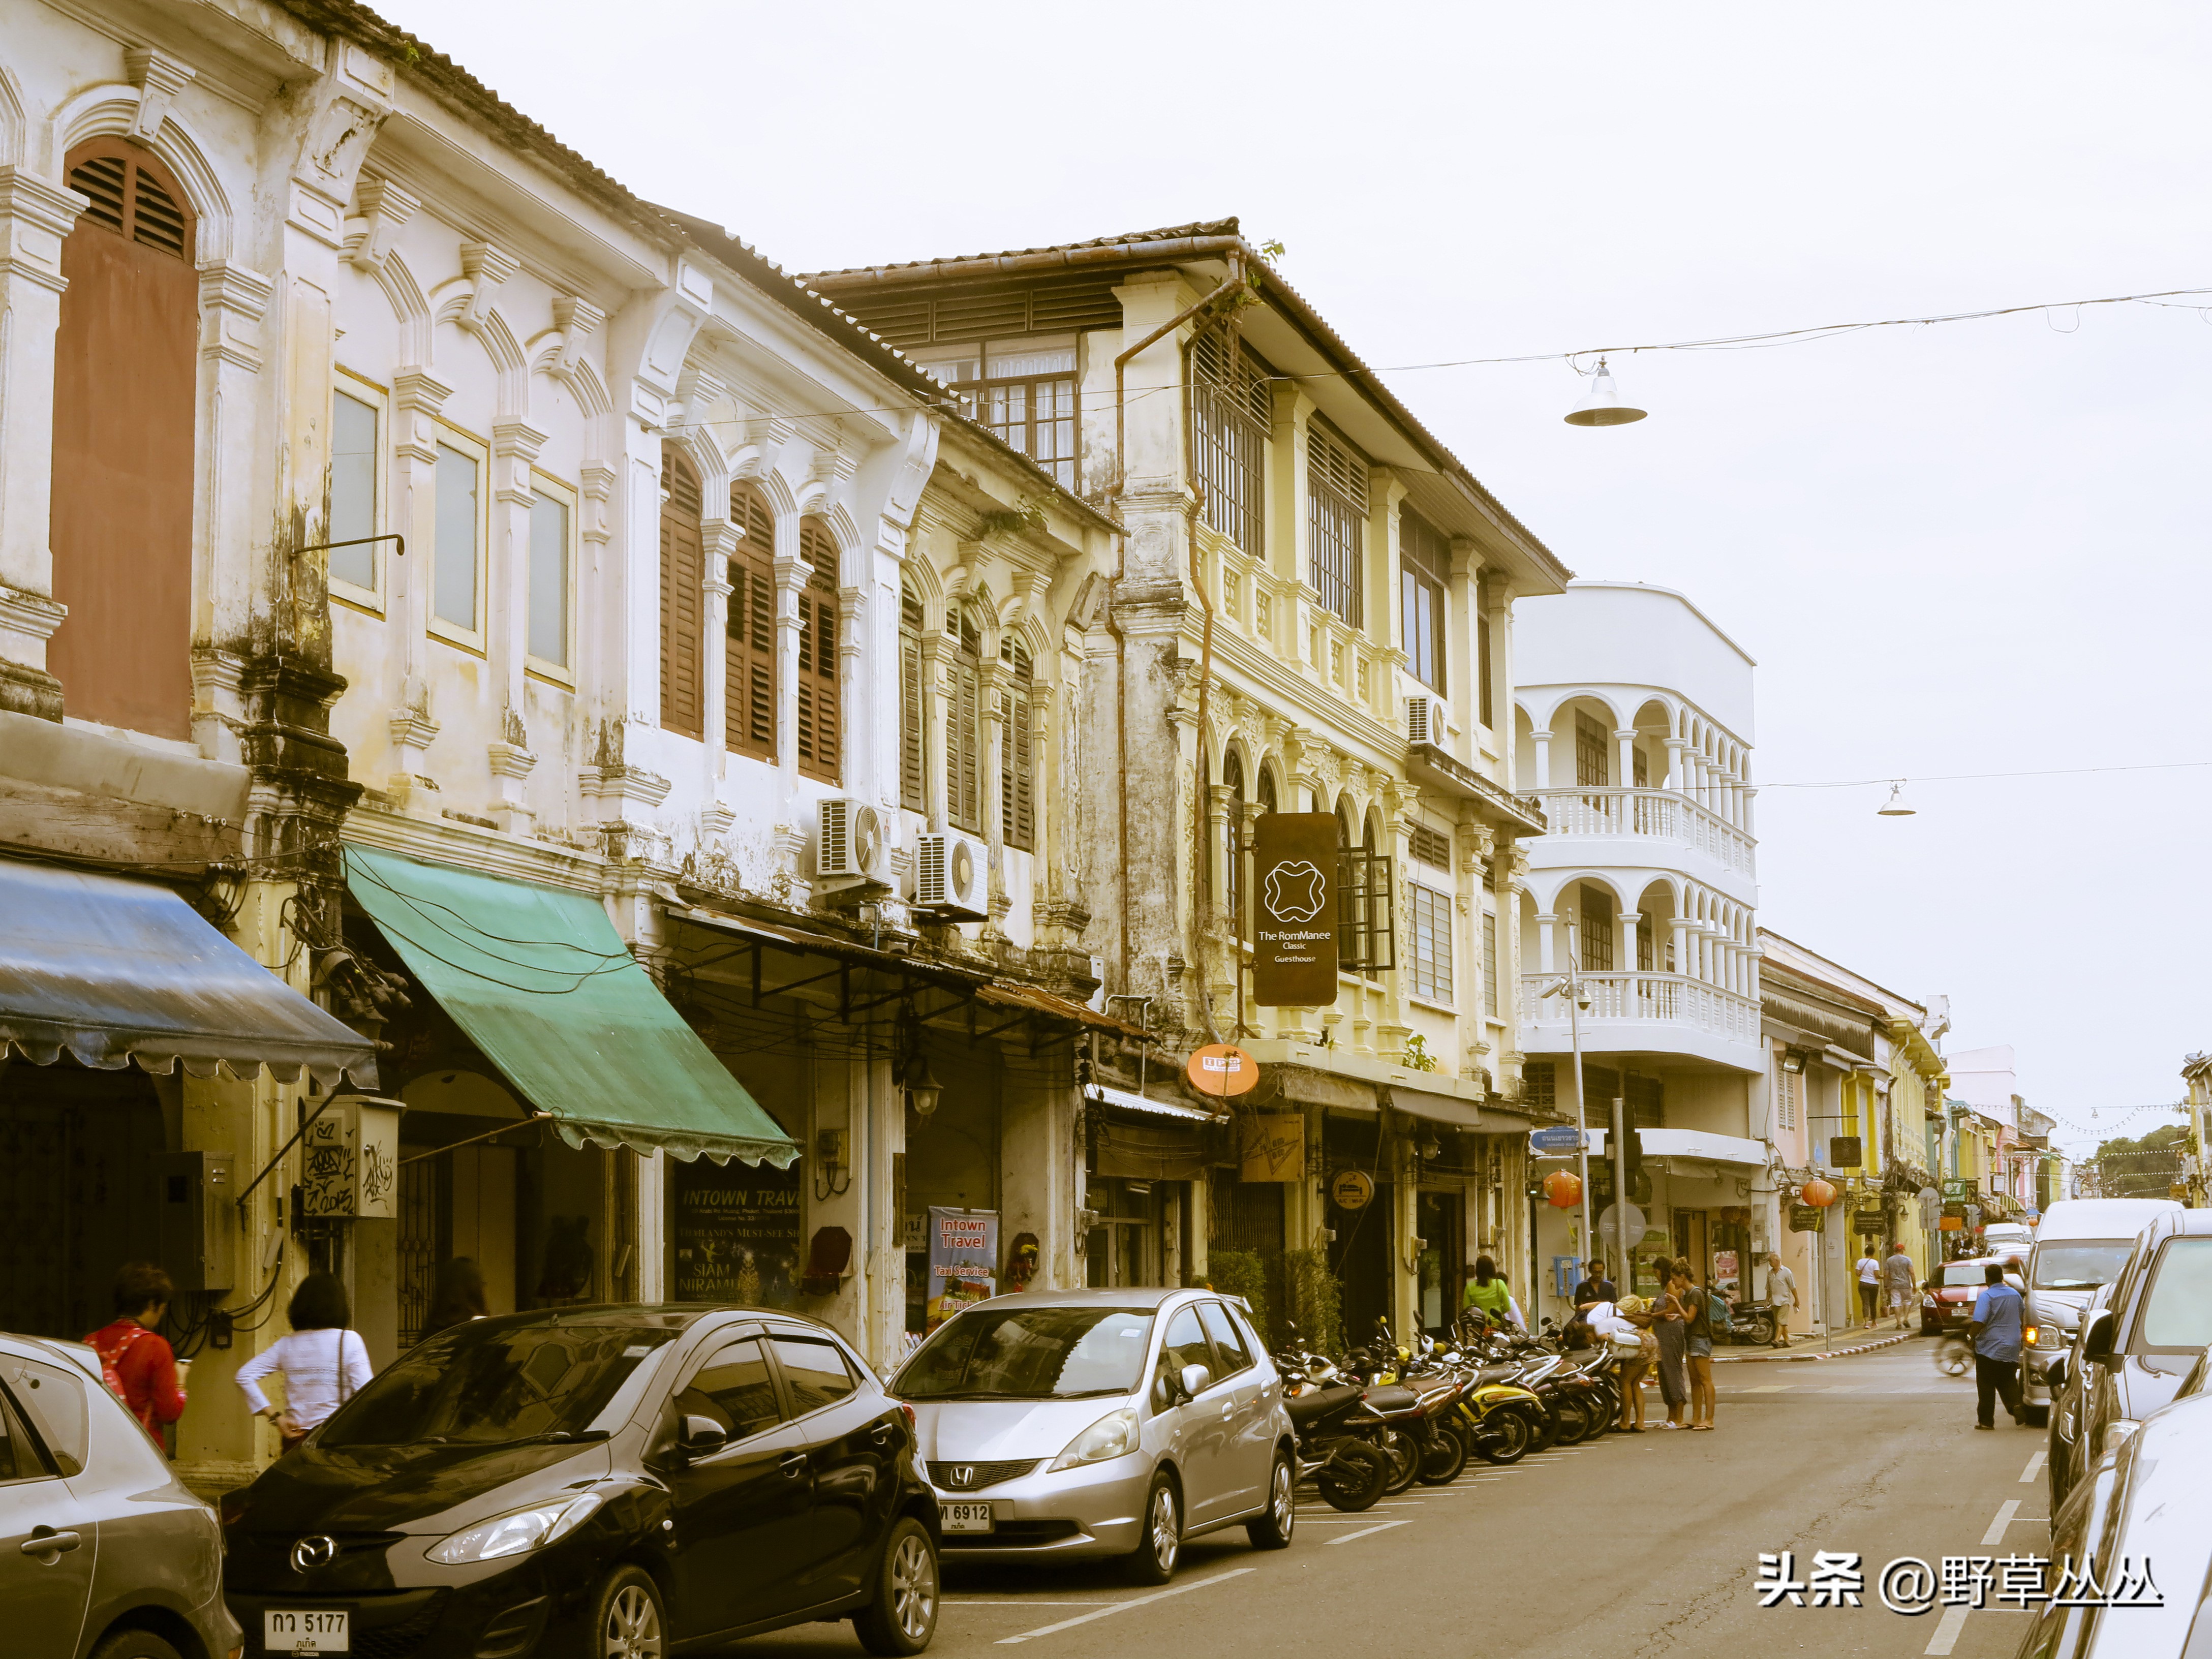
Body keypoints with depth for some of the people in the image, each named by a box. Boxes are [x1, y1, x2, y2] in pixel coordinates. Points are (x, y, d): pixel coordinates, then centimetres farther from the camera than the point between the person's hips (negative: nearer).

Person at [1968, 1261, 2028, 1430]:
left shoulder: (1986, 1296, -14)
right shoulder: (2015, 1295, 7)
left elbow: (1979, 1323, -23)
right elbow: (2022, 1317, 20)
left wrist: (1971, 1336, -5)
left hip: (1989, 1349, -6)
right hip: (2011, 1350, 6)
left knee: (1986, 1387, 3)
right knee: (2008, 1382, 15)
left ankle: (1986, 1421, 6)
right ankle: (2017, 1408, -10)